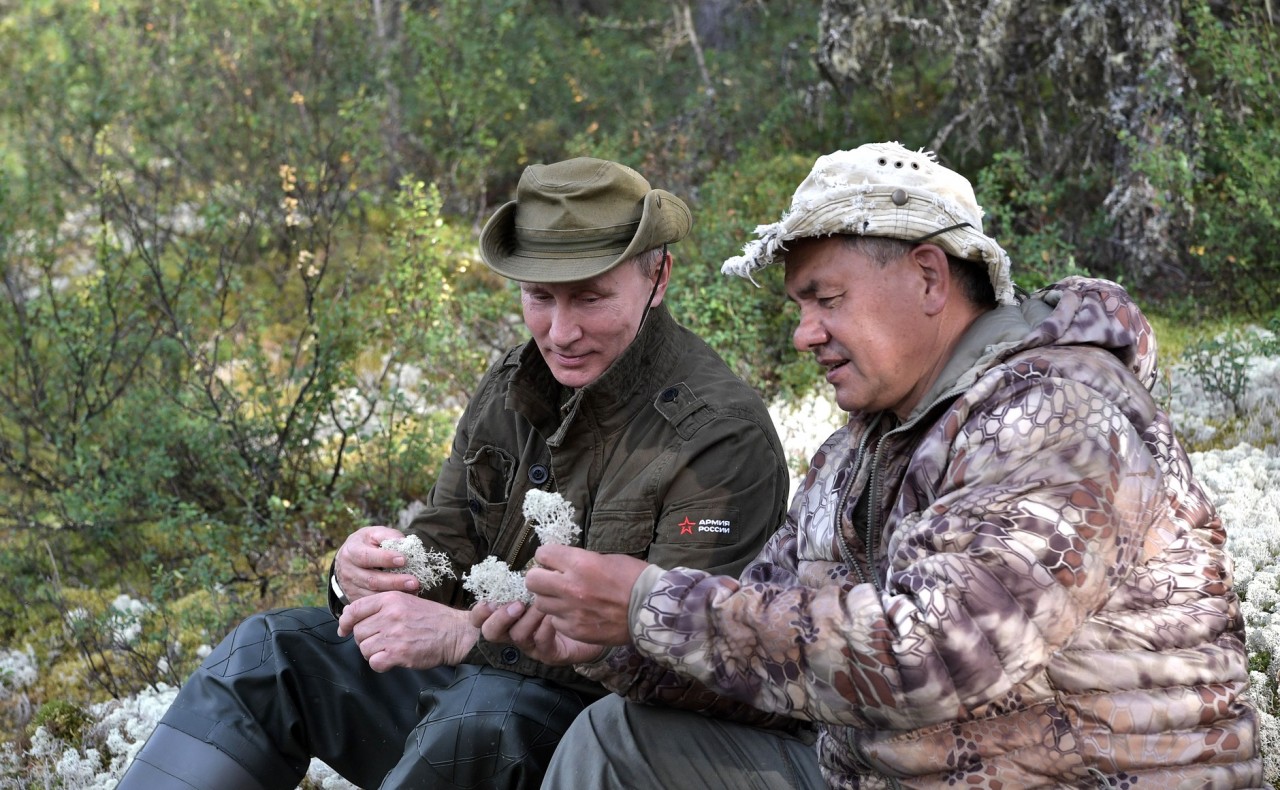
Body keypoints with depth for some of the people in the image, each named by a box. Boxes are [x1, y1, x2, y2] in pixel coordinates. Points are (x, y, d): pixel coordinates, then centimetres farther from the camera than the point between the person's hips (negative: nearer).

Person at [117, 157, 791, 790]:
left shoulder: (725, 434, -15)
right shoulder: (511, 387, 8)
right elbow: (444, 545, 10)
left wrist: (465, 634, -32)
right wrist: (365, 571, -17)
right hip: (463, 680, 7)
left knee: (484, 708, -36)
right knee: (268, 650, -6)